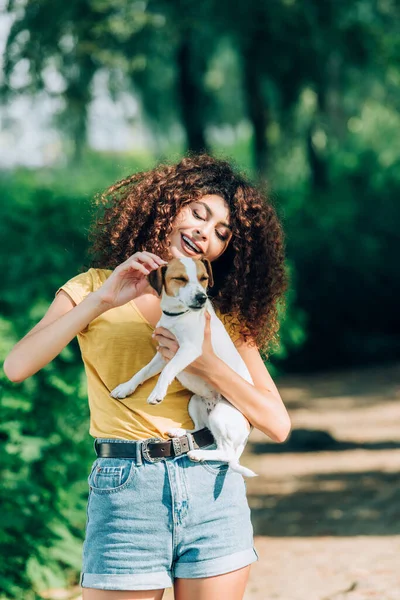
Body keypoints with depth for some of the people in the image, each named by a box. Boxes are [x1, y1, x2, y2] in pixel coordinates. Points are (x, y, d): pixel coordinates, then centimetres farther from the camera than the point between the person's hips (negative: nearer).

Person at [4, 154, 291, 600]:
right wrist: (101, 300, -16)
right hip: (124, 491, -2)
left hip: (212, 488, 2)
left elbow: (277, 425, 1)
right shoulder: (93, 287, 6)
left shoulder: (225, 313, 11)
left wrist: (206, 365, -10)